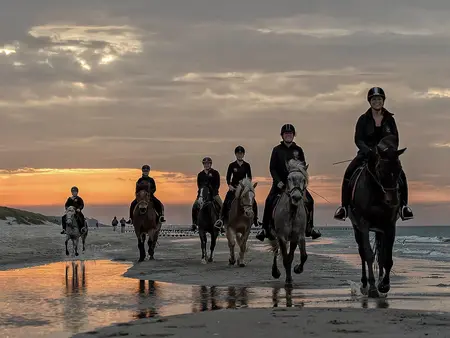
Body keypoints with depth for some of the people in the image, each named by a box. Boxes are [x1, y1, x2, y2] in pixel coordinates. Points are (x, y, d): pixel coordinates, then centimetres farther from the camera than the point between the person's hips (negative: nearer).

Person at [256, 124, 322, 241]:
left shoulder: (298, 150, 7)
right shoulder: (277, 150, 2)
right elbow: (272, 168, -1)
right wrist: (278, 181, -14)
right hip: (280, 182, -2)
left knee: (309, 200, -10)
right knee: (269, 201, -22)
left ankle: (309, 227, 4)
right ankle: (265, 228, -15)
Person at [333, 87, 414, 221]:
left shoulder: (389, 119, 7)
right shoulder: (363, 119, 2)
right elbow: (358, 139, -5)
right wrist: (367, 150, -25)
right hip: (366, 153, -1)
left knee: (400, 175, -24)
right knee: (349, 173, -25)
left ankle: (403, 205, -12)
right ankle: (344, 206, -18)